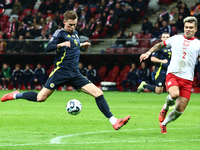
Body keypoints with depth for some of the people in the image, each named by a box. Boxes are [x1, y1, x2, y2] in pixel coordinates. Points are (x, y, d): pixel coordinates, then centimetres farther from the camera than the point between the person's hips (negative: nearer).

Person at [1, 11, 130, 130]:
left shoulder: (75, 34, 17)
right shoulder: (60, 33, -3)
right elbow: (48, 48, -14)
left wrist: (82, 45, 23)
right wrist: (60, 44, -30)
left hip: (75, 74, 6)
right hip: (61, 72, -6)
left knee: (98, 93, -8)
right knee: (41, 98, -11)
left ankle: (114, 122, -9)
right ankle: (16, 95, 16)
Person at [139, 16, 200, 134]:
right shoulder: (175, 39, 12)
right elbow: (160, 45, 27)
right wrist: (148, 53, 16)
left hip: (187, 79, 1)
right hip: (172, 74, -1)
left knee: (180, 110, -3)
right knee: (174, 94, -33)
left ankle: (163, 124, 26)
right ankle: (165, 108, 3)